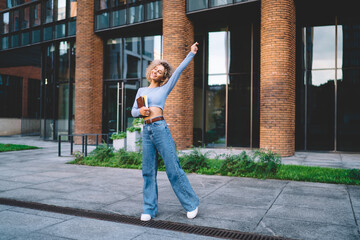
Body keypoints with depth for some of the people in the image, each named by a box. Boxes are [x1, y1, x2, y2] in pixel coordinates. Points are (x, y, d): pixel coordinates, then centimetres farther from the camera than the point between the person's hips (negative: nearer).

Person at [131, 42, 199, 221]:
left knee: (173, 168, -3)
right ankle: (149, 209, 13)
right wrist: (140, 111, -3)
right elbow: (133, 111, 19)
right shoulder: (141, 90, 19)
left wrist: (192, 53, 7)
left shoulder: (165, 88, 9)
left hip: (160, 128, -4)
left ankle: (191, 204, 10)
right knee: (148, 171, 5)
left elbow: (179, 69, 6)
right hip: (146, 131, 4)